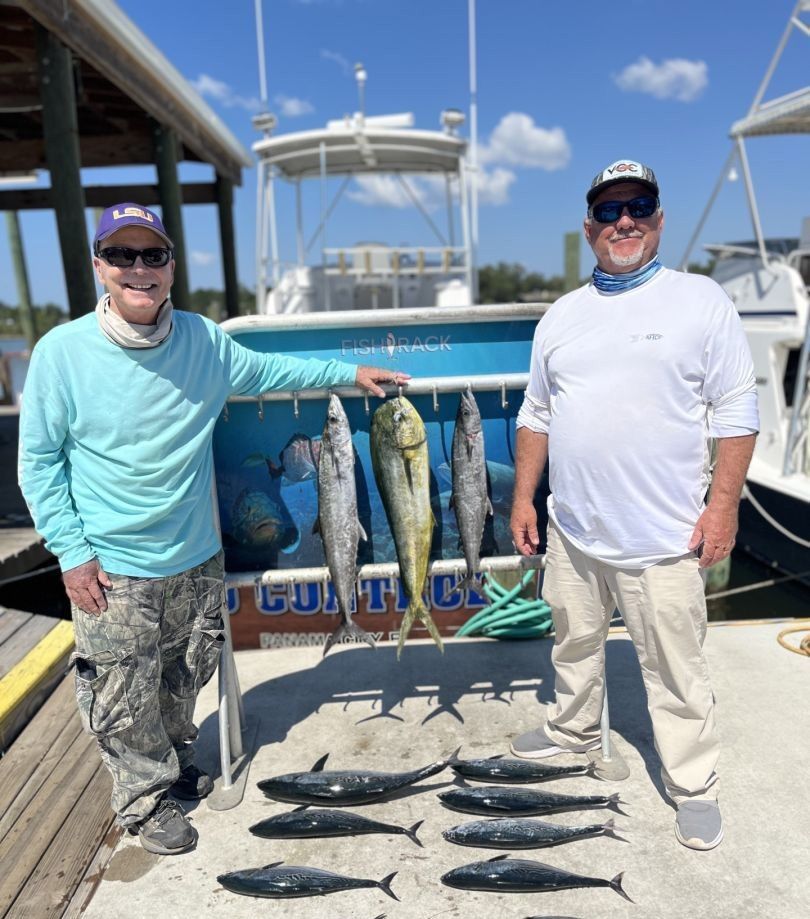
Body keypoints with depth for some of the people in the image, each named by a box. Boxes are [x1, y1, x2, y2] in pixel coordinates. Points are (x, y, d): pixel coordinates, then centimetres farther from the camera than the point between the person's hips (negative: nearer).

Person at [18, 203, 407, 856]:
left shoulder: (204, 340, -4)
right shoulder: (62, 350, -12)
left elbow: (269, 369, 13)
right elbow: (38, 460, -6)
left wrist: (349, 373, 11)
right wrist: (71, 550, -11)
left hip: (196, 557, 4)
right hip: (111, 569, -3)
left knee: (187, 676, 22)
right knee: (123, 698, 11)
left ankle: (175, 763, 49)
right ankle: (145, 800, 36)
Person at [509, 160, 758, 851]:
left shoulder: (702, 301, -3)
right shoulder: (562, 316, 9)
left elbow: (736, 413, -5)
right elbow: (536, 415, 12)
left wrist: (724, 503, -12)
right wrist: (523, 496, 8)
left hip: (663, 536, -4)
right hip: (572, 528, 5)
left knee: (676, 669, 6)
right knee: (575, 643, 21)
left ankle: (694, 786, 26)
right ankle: (574, 731, 44)